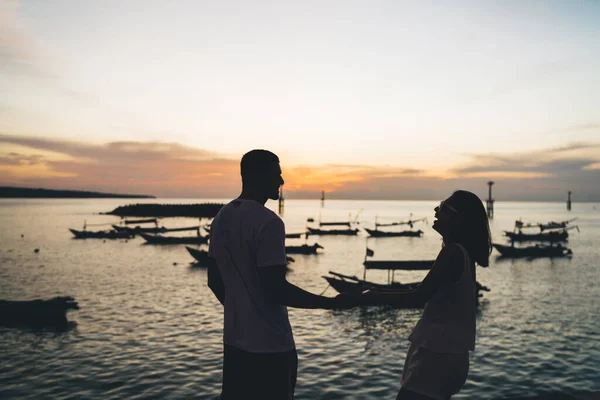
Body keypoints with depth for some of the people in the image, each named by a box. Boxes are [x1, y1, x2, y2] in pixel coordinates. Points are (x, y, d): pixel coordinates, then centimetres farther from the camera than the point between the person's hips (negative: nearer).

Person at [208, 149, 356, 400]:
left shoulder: (221, 219, 6)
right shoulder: (268, 222, -20)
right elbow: (276, 289, -24)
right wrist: (333, 302, -17)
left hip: (234, 340, 8)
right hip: (269, 345, -8)